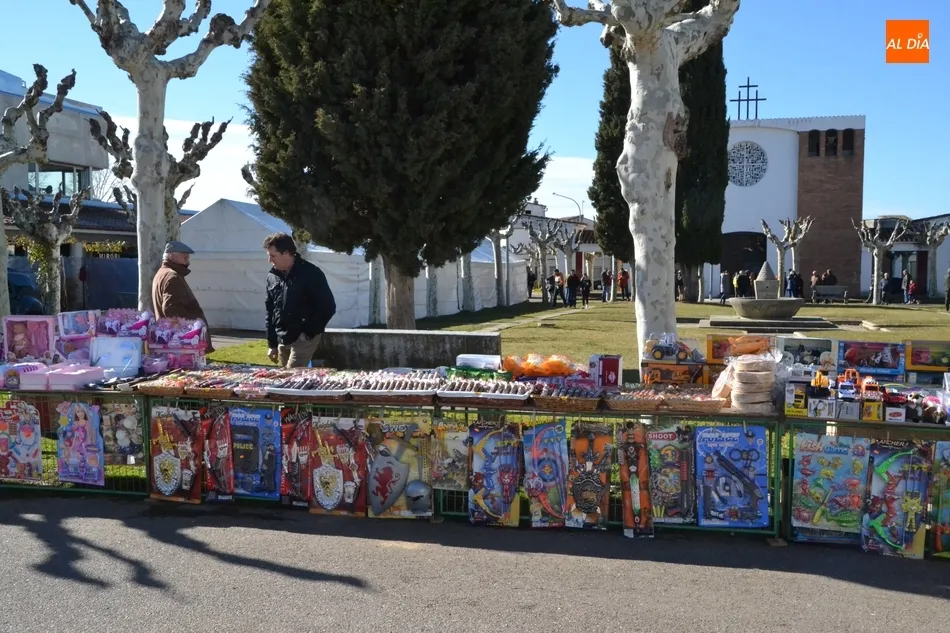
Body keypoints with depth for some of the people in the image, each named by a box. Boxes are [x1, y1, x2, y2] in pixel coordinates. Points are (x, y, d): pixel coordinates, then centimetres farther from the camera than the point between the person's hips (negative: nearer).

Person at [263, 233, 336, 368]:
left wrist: (309, 333, -13)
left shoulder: (311, 274, -12)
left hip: (303, 339, -7)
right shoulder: (273, 276, 8)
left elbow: (328, 307, -11)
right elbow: (270, 310, 15)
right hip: (282, 341, 7)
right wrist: (272, 344, 13)